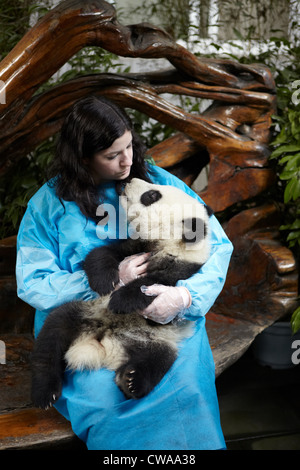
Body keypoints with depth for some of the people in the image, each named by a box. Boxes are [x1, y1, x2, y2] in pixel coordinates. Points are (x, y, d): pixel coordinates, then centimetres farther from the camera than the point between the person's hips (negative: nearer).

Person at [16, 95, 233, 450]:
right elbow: (31, 284, -5)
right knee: (100, 389, -29)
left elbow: (218, 245, 1)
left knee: (185, 383, -28)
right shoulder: (48, 204, 0)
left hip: (165, 314, 1)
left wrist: (185, 295, -19)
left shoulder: (159, 183, 3)